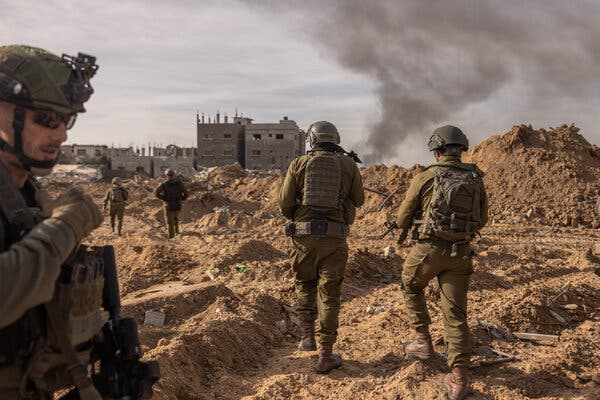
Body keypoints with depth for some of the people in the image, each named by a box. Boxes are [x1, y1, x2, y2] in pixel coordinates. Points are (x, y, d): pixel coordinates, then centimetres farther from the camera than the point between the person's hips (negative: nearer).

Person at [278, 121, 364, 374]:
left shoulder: (299, 164, 3)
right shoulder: (348, 165, 4)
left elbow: (284, 203, 1)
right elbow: (359, 200, 16)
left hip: (303, 234, 1)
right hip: (334, 236, 0)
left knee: (305, 284, 24)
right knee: (329, 294, 6)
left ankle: (308, 335, 23)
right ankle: (325, 355, 9)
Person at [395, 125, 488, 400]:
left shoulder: (426, 177, -5)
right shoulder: (476, 180, 6)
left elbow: (404, 215, 2)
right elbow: (481, 221, 17)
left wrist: (403, 230, 24)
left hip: (429, 249, -3)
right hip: (461, 253, 3)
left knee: (411, 288, 27)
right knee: (456, 314, 7)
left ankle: (422, 341, 26)